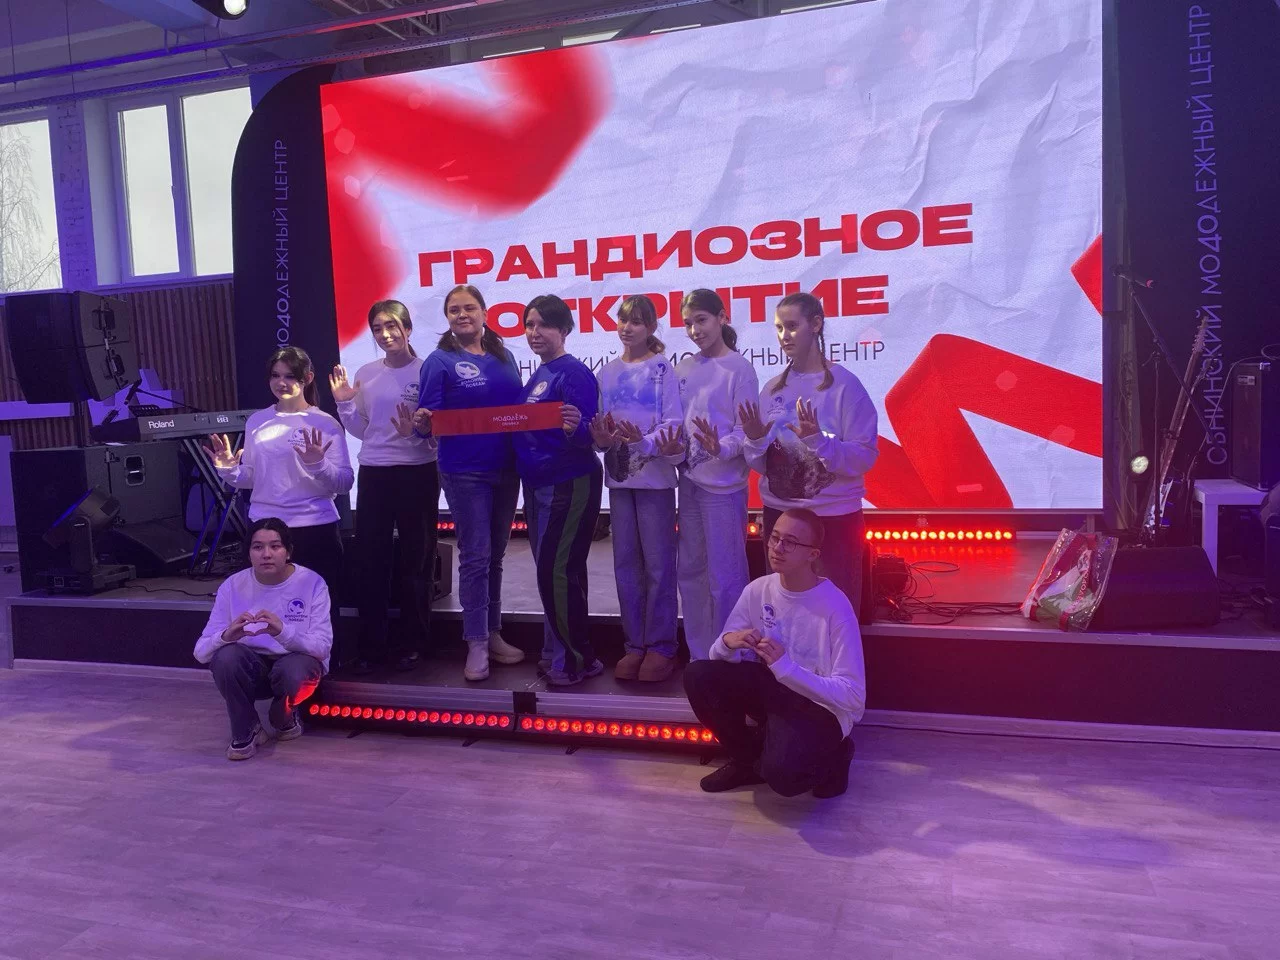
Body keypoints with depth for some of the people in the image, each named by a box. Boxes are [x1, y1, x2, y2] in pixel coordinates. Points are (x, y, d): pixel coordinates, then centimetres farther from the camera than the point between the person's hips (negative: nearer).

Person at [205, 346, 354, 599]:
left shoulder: (325, 424, -4)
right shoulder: (256, 422, 8)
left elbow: (345, 483, -8)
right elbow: (251, 478, 14)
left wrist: (318, 465, -25)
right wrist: (229, 471, -5)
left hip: (315, 528, -3)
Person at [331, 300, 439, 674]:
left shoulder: (427, 370, -5)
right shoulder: (366, 374, 6)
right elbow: (361, 432, 10)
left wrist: (416, 432, -23)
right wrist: (344, 404, -5)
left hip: (418, 474, -3)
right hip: (373, 474, 3)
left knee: (416, 560, 6)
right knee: (370, 559, 4)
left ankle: (411, 644, 19)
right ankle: (371, 645, 15)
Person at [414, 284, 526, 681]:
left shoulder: (503, 357, 10)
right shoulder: (440, 361, -4)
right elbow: (428, 423, -10)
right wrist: (421, 422, -32)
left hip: (506, 468, 5)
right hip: (465, 473, -5)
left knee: (495, 555, 13)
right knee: (475, 557, -4)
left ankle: (494, 634, 24)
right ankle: (476, 645, 6)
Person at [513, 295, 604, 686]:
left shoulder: (574, 373, -13)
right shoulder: (538, 376, 12)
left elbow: (586, 434, -21)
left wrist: (574, 428, -41)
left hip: (569, 485, -9)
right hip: (538, 485, 9)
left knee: (556, 572, -8)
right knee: (552, 571, 14)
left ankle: (579, 659, 6)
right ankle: (557, 653, 26)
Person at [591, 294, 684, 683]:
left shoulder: (662, 369, -2)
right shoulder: (607, 372, 11)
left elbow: (673, 425, -8)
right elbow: (601, 424, 12)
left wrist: (643, 440, -24)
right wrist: (601, 439, -9)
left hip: (655, 476, -5)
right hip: (618, 476, 5)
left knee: (658, 563, -1)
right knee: (625, 562, 8)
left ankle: (661, 646, 10)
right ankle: (635, 644, 19)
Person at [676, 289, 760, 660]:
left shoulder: (739, 368, -7)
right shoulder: (684, 368, 10)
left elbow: (746, 430, -12)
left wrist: (721, 449, -29)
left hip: (723, 485, -7)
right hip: (689, 480, 7)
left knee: (725, 577, -1)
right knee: (690, 570, 14)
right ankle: (699, 655, 28)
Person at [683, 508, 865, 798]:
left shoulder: (835, 606, -22)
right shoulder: (758, 590, -7)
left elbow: (853, 696, -24)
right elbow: (720, 656, 0)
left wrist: (786, 667, -35)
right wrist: (727, 642, -26)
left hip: (823, 706, -5)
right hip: (773, 689, 6)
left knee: (781, 772, -32)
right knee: (699, 675, -16)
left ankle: (829, 758, 6)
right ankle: (748, 760, 6)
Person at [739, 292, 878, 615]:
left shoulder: (844, 384, -9)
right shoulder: (773, 388, 5)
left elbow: (864, 457, -15)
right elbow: (761, 464, 6)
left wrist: (817, 441, -28)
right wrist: (755, 441, -14)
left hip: (834, 517, -5)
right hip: (778, 515, 5)